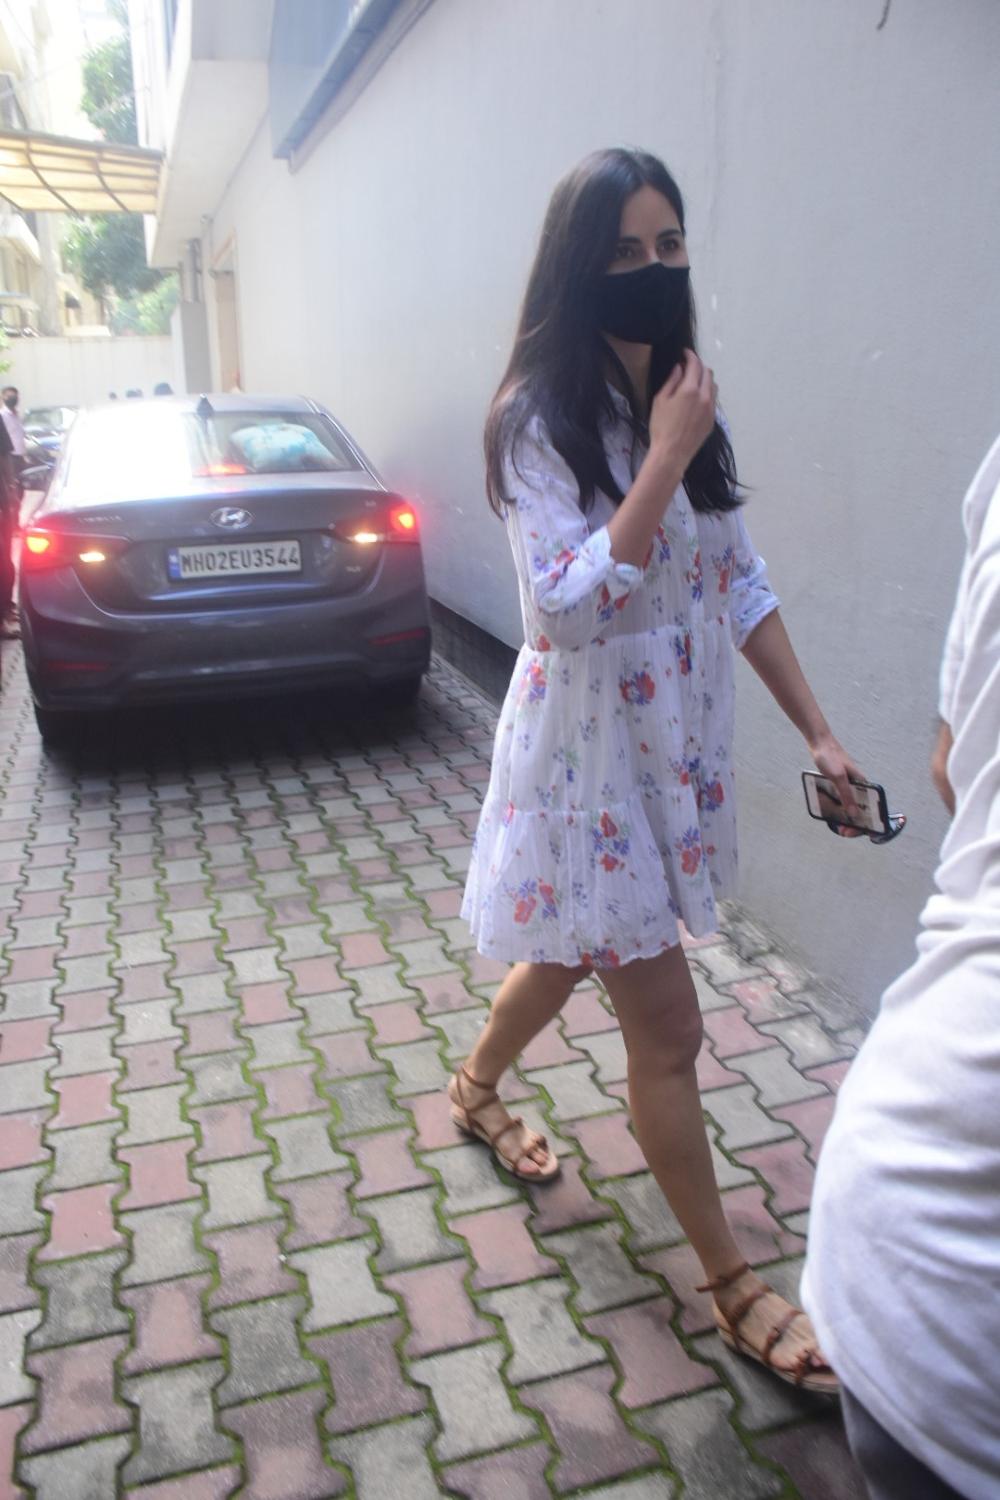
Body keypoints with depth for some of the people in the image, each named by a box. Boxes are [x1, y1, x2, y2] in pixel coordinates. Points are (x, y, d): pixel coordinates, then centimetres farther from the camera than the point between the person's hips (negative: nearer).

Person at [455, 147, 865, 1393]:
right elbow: (571, 607, -24)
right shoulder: (537, 419, -15)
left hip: (673, 741, 7)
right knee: (667, 1031, 2)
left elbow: (737, 580, 8)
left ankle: (475, 1087, 54)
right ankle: (734, 1289, 22)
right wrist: (665, 462, -24)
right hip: (589, 751, -7)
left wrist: (816, 730, 6)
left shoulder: (684, 401, 5)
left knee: (574, 952, 25)